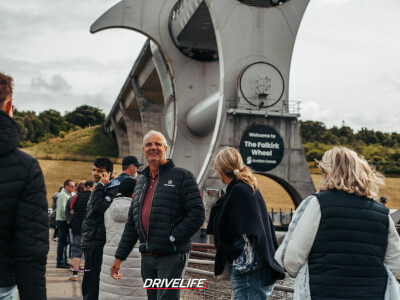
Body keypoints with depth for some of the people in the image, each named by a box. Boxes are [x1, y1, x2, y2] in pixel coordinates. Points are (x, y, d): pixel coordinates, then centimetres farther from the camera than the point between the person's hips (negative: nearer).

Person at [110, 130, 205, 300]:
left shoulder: (182, 176, -3)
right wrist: (119, 256, 17)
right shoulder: (141, 182, 19)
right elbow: (131, 224, 21)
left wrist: (172, 239, -15)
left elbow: (197, 214, -11)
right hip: (147, 257, 7)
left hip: (172, 256, -7)